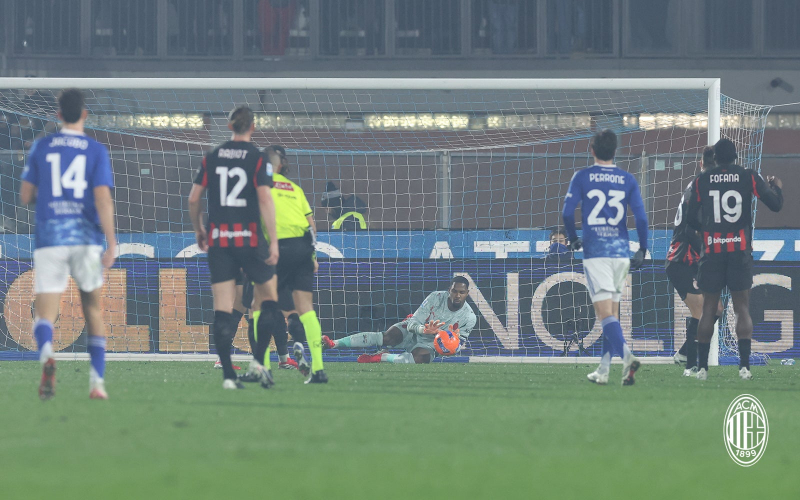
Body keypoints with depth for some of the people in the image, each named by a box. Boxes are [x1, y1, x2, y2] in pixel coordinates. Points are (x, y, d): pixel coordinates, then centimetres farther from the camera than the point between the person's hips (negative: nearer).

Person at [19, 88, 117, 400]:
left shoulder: (41, 148, 5)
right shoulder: (96, 151, 1)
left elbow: (25, 197, 7)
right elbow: (103, 199, -9)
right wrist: (112, 245, -11)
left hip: (49, 241, 0)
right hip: (87, 240, 0)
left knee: (44, 315, -4)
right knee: (93, 311, 17)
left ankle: (46, 356, -37)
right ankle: (97, 380, 12)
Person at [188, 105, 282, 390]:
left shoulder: (212, 158, 6)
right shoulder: (258, 159, -4)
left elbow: (193, 199, 6)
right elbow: (265, 199, -14)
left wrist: (198, 230, 22)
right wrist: (273, 241, -14)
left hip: (218, 239, 3)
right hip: (249, 238, -3)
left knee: (222, 310, 1)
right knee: (269, 295, 15)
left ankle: (228, 375, -4)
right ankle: (259, 360, 1)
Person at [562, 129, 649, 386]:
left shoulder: (582, 177, 0)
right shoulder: (628, 180, 6)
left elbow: (567, 212, -5)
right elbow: (641, 217, 0)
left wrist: (573, 239, 13)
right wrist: (642, 250, 10)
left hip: (595, 252, -3)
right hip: (621, 251, 3)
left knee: (605, 312, -9)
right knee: (612, 313, 13)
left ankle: (626, 356, -31)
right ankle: (603, 370, 15)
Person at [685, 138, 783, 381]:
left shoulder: (702, 181, 3)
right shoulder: (748, 177, 0)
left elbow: (691, 217, 7)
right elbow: (775, 205, -2)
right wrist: (777, 187, 20)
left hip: (712, 250, 1)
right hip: (740, 249, -1)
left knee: (708, 309, 7)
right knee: (742, 308, 3)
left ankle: (702, 367, 4)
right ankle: (744, 365, -8)